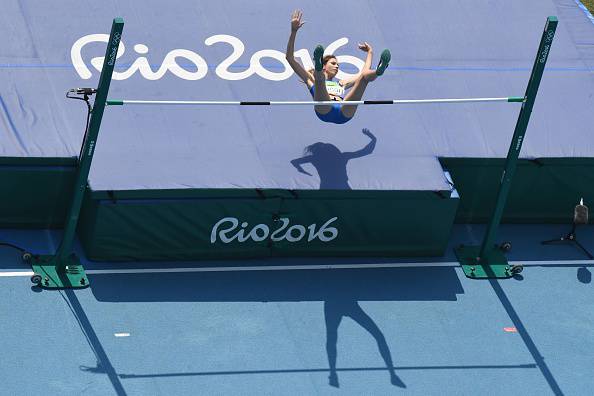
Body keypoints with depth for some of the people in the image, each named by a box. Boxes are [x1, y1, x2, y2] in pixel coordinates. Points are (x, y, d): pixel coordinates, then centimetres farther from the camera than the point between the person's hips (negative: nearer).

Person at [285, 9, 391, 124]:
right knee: (319, 78, -29)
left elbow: (365, 72, 53)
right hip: (324, 111, -3)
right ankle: (317, 69, -66)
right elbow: (289, 58, 27)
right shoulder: (311, 79, 34)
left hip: (344, 113, 3)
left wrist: (370, 52, 60)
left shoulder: (341, 83, 44)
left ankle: (379, 71, -50)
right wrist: (293, 31, 21)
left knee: (364, 75, -15)